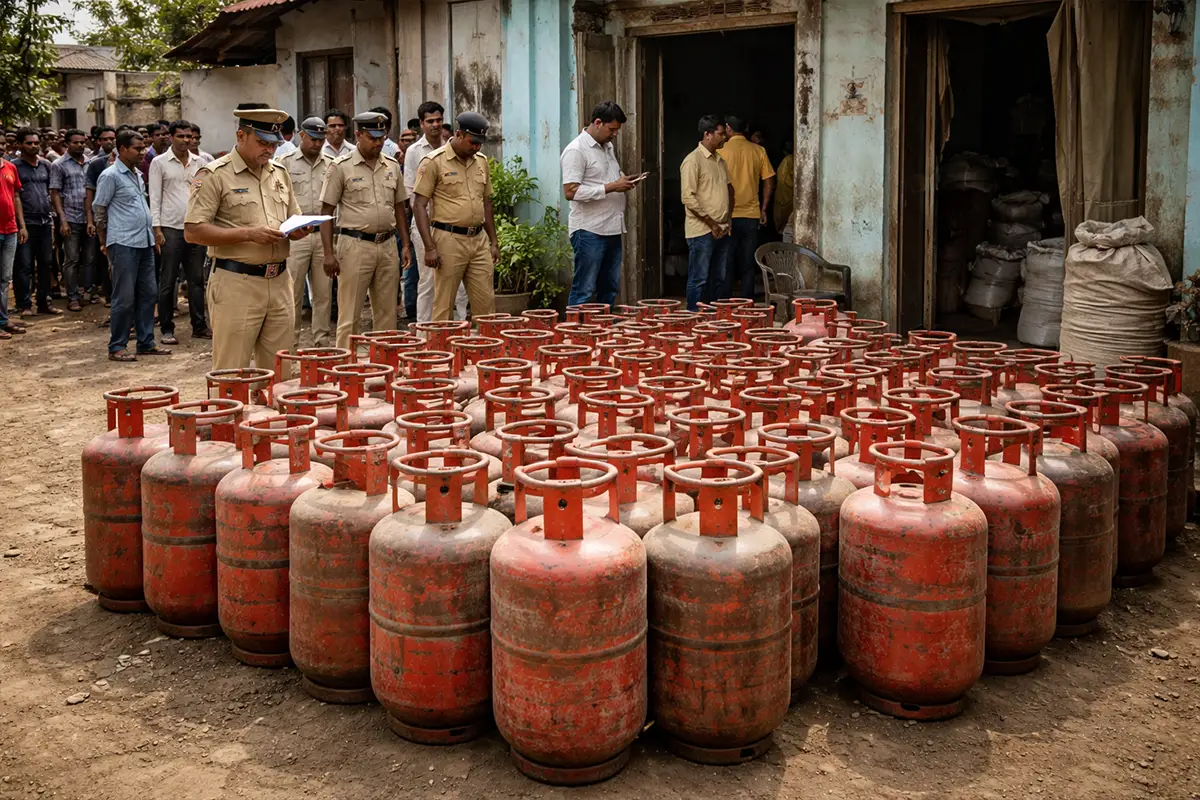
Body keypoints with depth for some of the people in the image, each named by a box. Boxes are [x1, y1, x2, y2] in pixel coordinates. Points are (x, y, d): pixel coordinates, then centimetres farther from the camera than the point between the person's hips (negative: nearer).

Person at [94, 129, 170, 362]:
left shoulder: (137, 174, 16)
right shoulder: (111, 176, -8)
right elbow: (99, 210, -4)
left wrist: (152, 231, 15)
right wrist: (105, 243, 1)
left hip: (145, 242, 8)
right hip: (124, 244, -8)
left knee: (148, 294, 10)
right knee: (124, 298, -4)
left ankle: (146, 343, 17)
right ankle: (117, 347, 4)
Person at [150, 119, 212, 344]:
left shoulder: (200, 162, 10)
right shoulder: (159, 163, 1)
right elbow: (155, 198, -2)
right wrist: (157, 229, -9)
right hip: (171, 228, -3)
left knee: (197, 279, 7)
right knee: (167, 281, 1)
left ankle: (199, 326, 14)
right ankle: (167, 329, 8)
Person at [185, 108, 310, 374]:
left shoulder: (280, 173, 16)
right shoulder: (214, 175, -5)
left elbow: (294, 220, 26)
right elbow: (192, 232, -11)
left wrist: (298, 230, 0)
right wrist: (249, 234, -18)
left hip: (278, 282, 6)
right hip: (236, 284, -6)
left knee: (280, 374, 9)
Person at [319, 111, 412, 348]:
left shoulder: (392, 166, 11)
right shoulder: (341, 167, -3)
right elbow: (326, 211, -3)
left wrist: (405, 244, 10)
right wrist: (329, 253, -9)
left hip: (388, 245, 5)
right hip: (356, 245, -5)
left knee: (387, 313, 9)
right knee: (349, 315, -3)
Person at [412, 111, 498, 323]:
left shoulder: (481, 161, 12)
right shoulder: (434, 162, -6)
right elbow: (419, 206, -8)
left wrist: (494, 242, 16)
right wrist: (429, 247, -15)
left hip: (478, 240, 6)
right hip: (449, 240, -5)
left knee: (486, 303, 6)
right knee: (444, 306, -1)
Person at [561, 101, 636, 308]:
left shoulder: (608, 147, 16)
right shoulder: (576, 150, -10)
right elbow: (571, 191, -18)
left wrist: (624, 182, 7)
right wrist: (610, 187, -19)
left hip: (612, 229, 9)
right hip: (589, 231, -9)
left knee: (610, 289, 12)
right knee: (584, 292, -4)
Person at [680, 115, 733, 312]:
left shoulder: (720, 160, 15)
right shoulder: (693, 161, -11)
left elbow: (729, 188, 25)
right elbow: (688, 198, -17)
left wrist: (726, 219, 12)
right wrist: (711, 223, -16)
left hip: (721, 230, 8)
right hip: (702, 231, -8)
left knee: (717, 279, 13)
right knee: (699, 280, -4)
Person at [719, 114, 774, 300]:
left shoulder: (722, 150, -6)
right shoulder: (758, 151, 3)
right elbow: (769, 182, 5)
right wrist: (764, 209, 13)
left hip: (727, 215, -2)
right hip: (751, 214, 2)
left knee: (726, 264, 4)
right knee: (748, 265, 8)